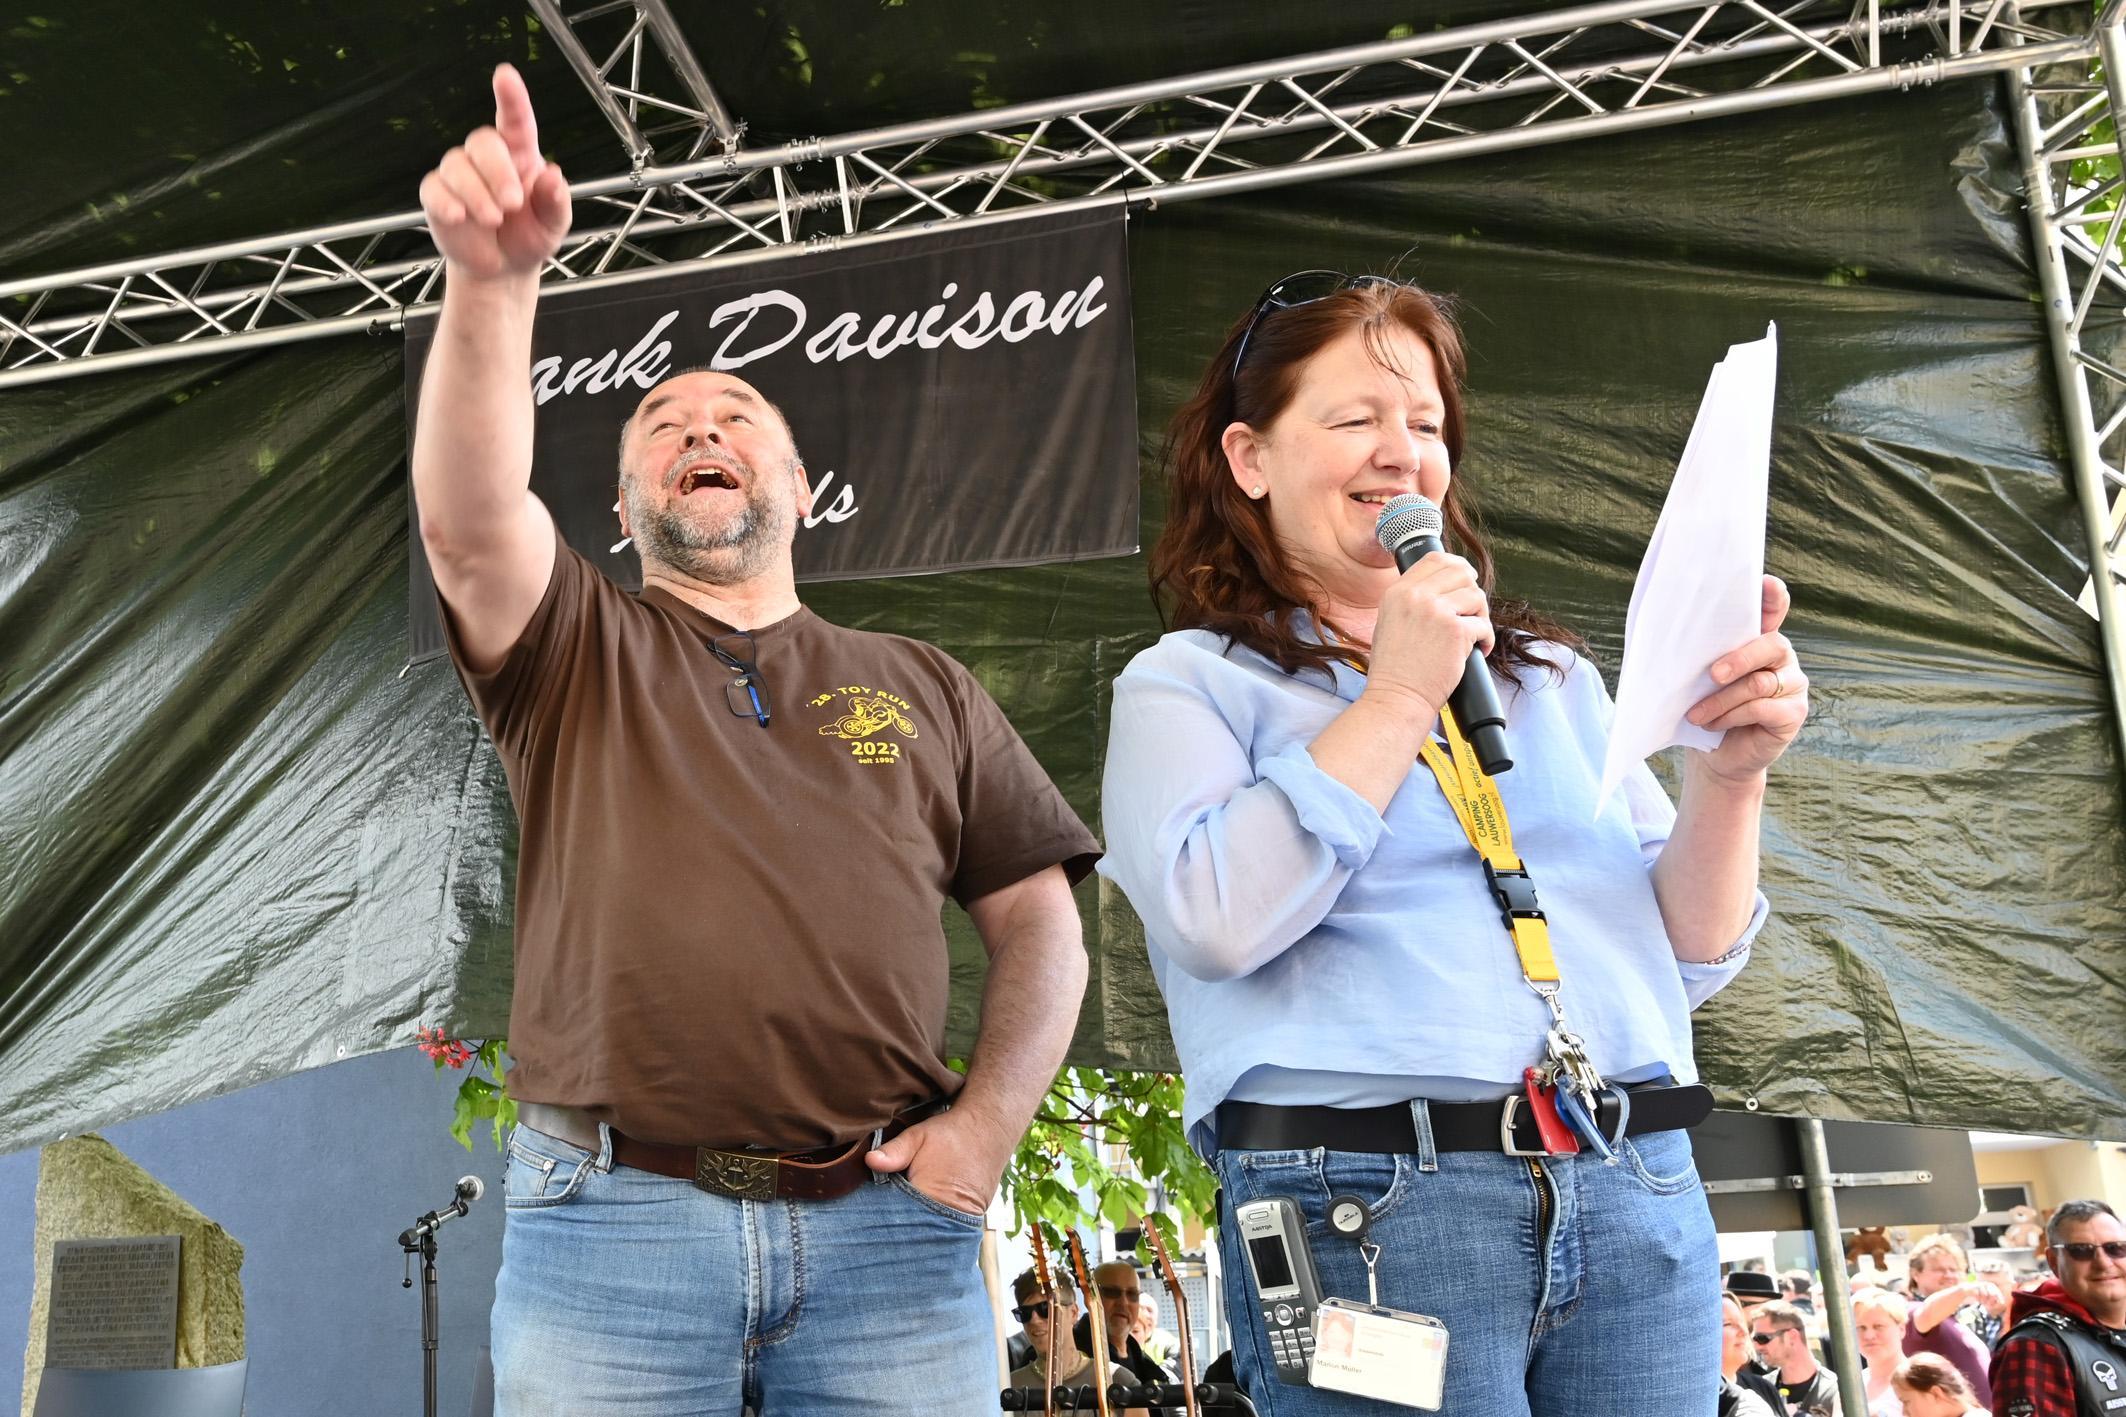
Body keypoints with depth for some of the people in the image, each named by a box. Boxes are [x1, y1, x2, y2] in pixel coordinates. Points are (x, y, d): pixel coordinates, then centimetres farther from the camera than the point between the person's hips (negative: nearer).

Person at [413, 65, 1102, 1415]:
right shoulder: (573, 652, 12)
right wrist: (493, 281, -25)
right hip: (611, 1222, -1)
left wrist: (991, 1117, -3)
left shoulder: (925, 686, 16)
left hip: (889, 1222, 2)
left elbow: (1041, 923, 13)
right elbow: (469, 520, -10)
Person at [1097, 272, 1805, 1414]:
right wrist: (1397, 699, -10)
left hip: (1638, 1193, 5)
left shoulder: (1546, 676, 15)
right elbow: (1214, 923, -16)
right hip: (1369, 1198, -4)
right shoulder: (1184, 685, 3)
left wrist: (1728, 776, -6)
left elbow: (1686, 960, 12)